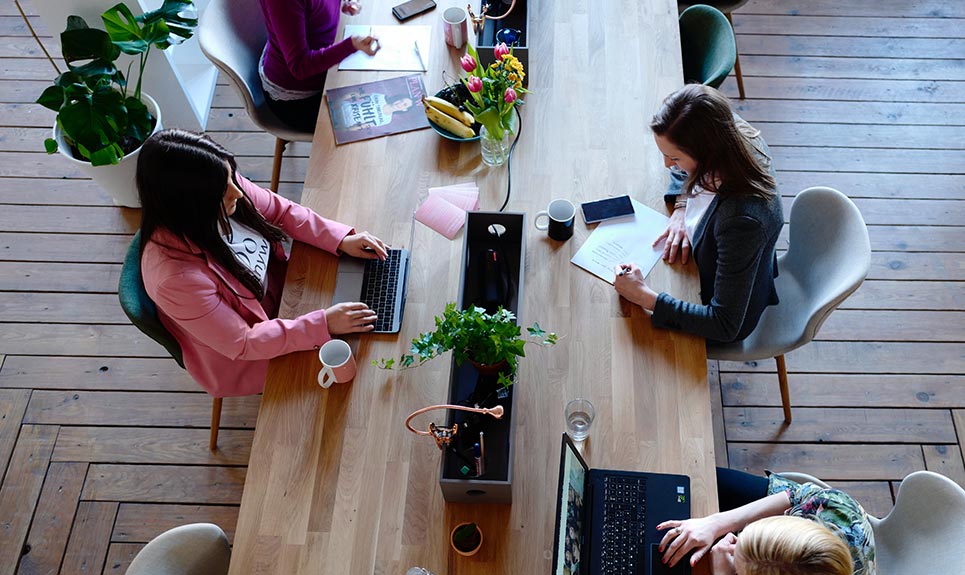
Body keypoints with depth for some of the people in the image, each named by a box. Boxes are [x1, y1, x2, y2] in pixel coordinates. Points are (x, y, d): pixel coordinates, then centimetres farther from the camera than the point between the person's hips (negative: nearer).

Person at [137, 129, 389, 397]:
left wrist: (342, 239, -15)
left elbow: (281, 211, -4)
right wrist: (323, 325, -30)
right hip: (240, 359, -6)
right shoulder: (176, 277, -40)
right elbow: (242, 344, -29)